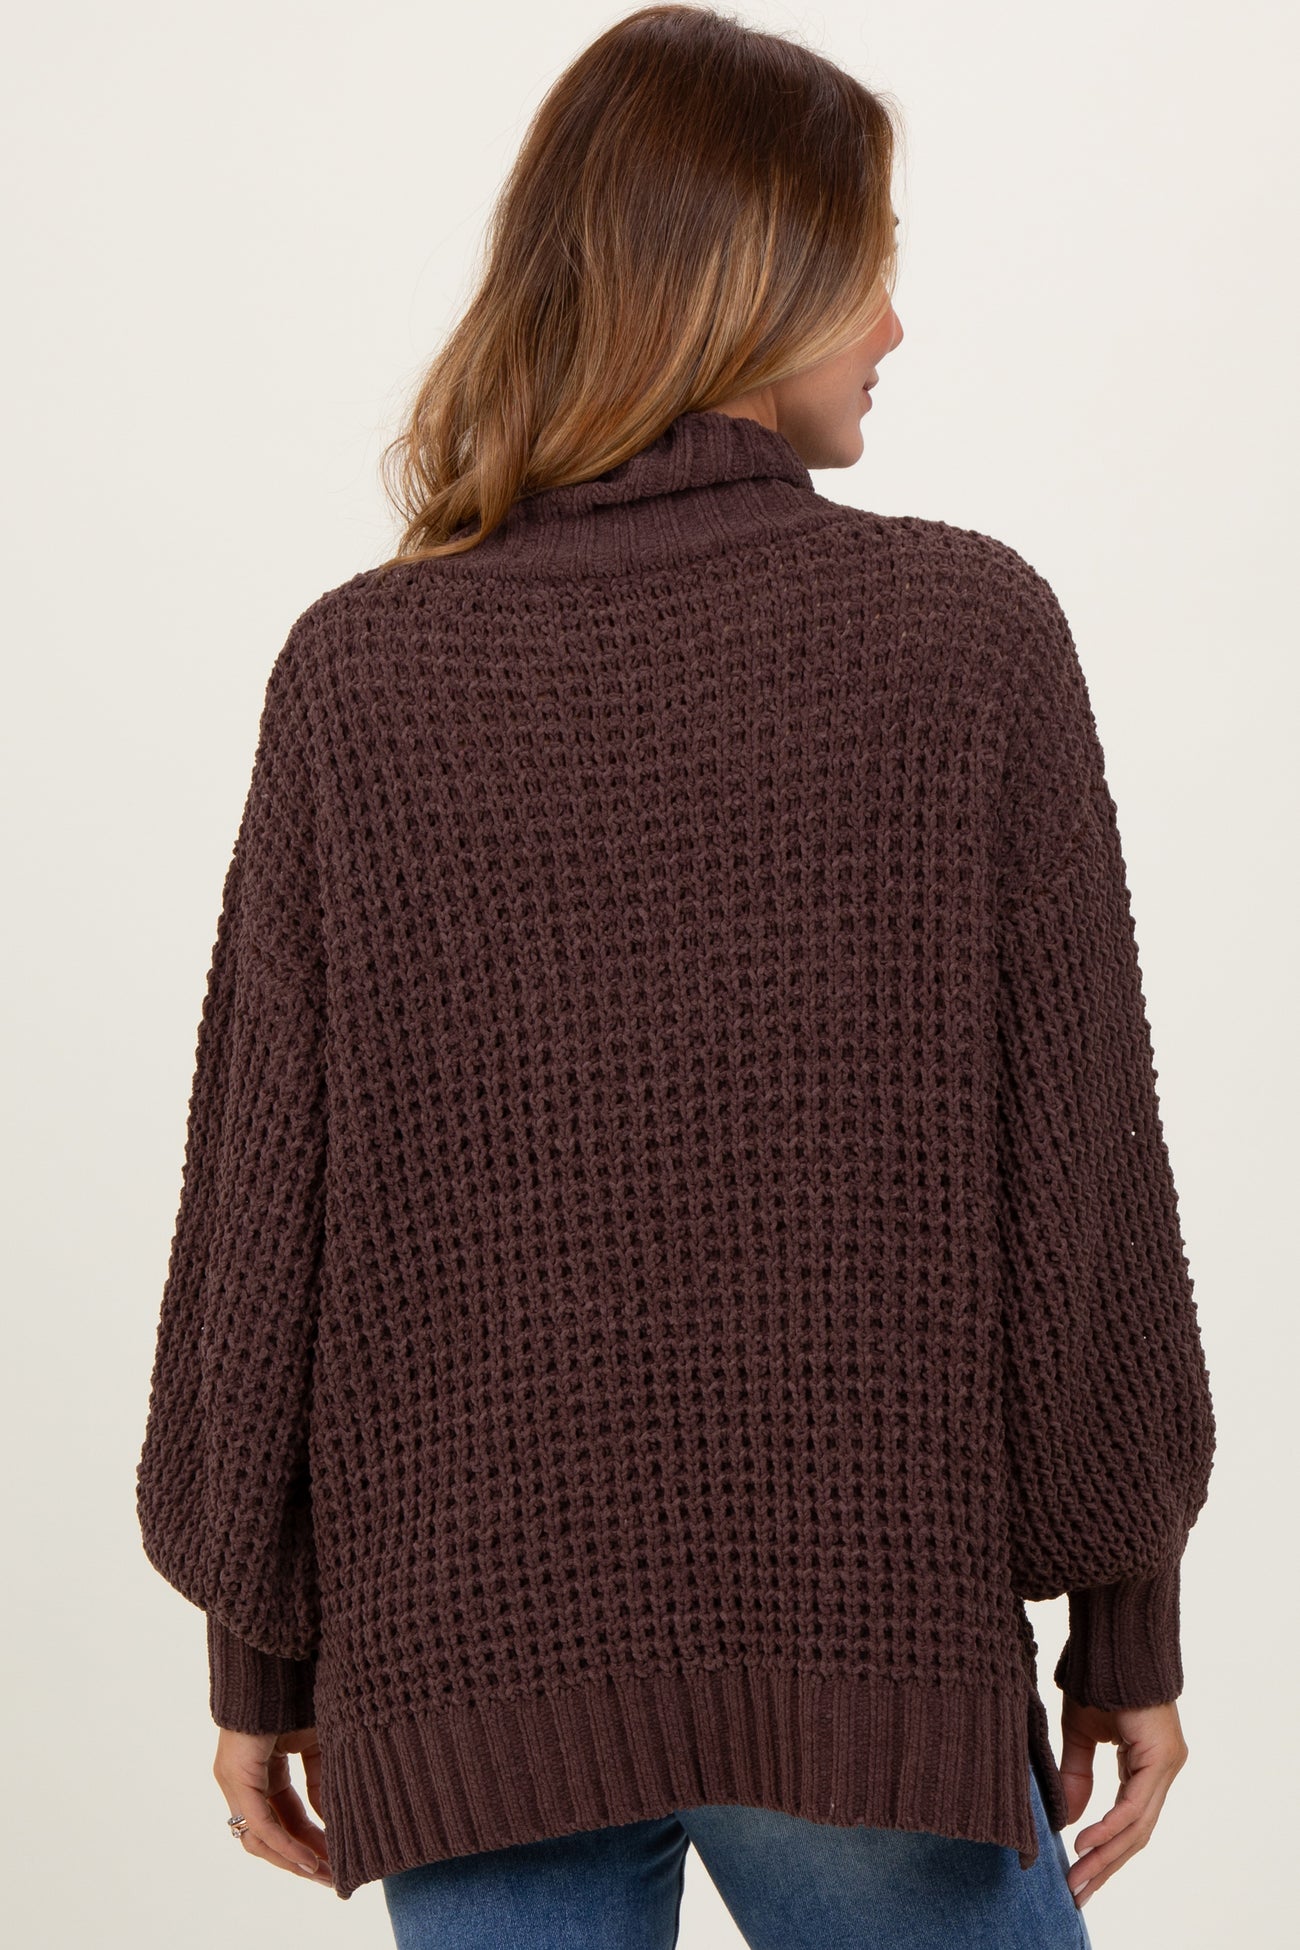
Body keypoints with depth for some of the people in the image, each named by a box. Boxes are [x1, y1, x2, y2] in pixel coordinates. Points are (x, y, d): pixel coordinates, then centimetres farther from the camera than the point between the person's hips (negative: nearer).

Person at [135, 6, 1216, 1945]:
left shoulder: (358, 670, -3)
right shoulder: (972, 629, -7)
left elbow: (262, 1203, -1)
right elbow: (1080, 1168, -6)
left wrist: (258, 1645, 10)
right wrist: (1129, 1618, 5)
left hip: (467, 1654, 2)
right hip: (876, 1640, -1)